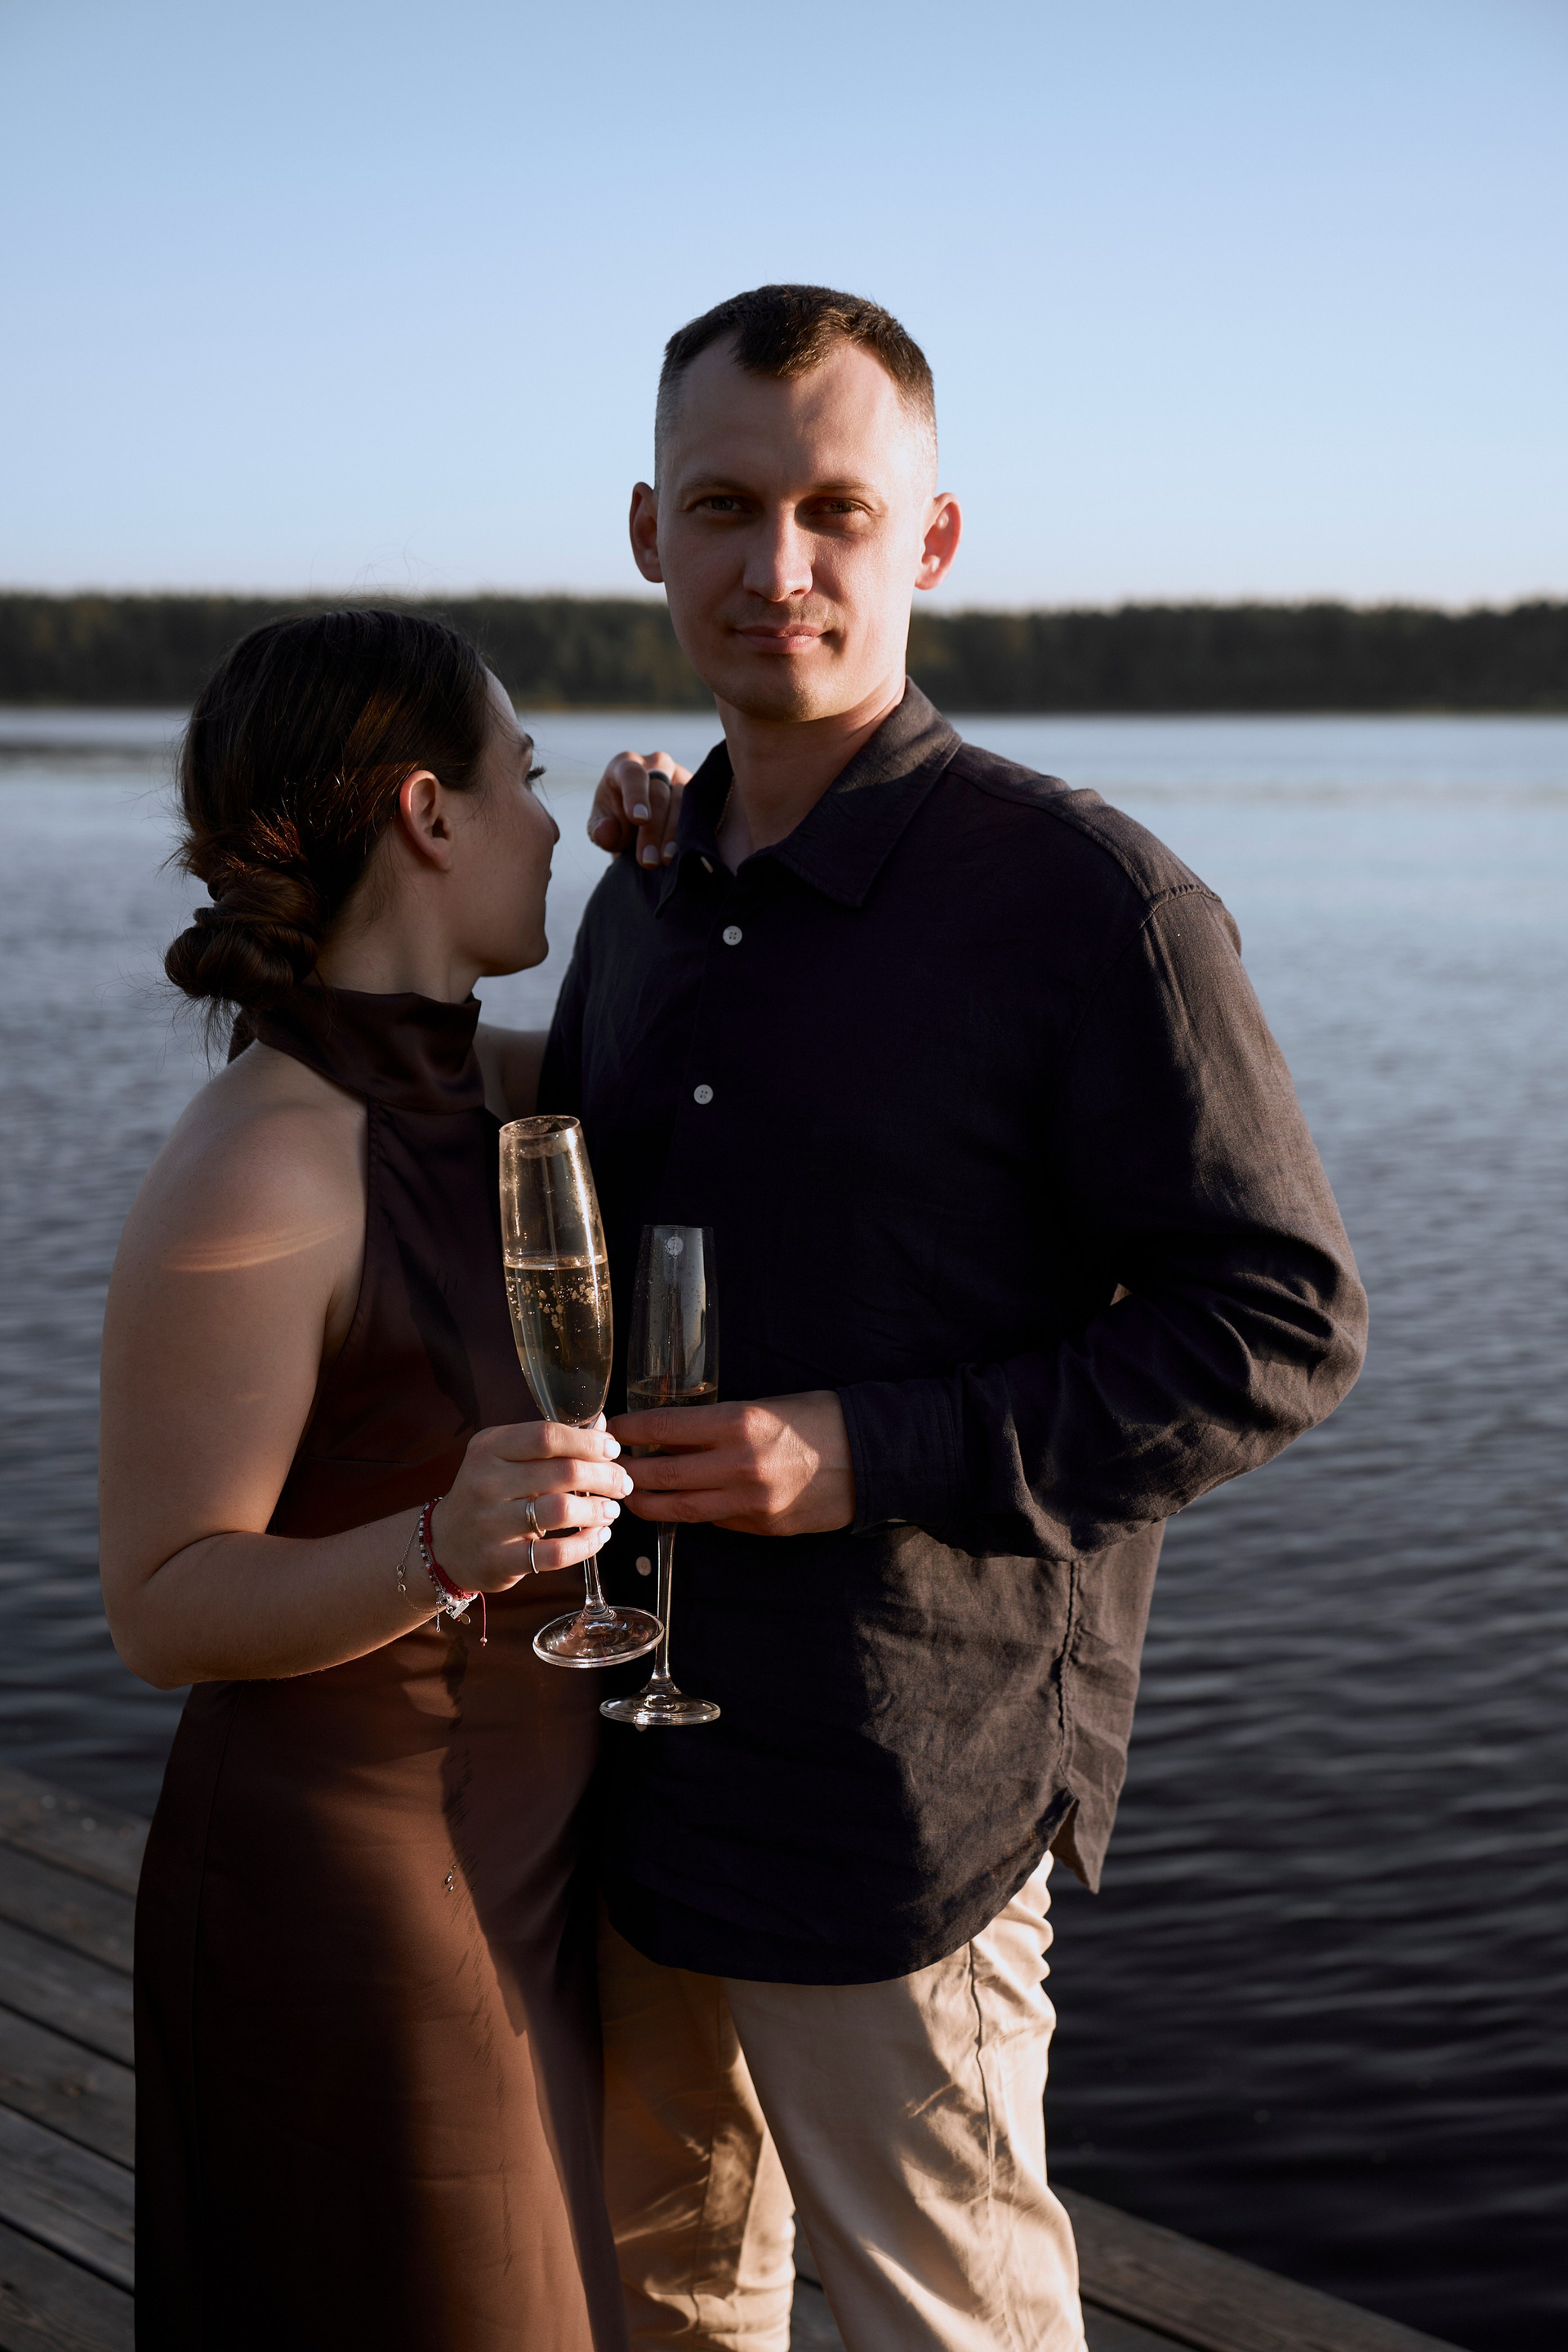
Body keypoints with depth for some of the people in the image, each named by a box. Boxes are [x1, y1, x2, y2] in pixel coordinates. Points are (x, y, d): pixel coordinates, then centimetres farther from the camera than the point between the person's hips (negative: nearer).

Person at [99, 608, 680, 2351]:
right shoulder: (251, 1173, -24)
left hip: (517, 1847, 9)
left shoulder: (474, 1083, 1)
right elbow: (164, 1610, -19)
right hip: (339, 1882, -9)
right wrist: (445, 1546, -36)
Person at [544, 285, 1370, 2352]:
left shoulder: (1090, 901, -14)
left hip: (904, 1770, -7)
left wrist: (875, 1454, -23)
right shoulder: (643, 900, 8)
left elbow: (1282, 1324, -15)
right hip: (636, 1727, 7)